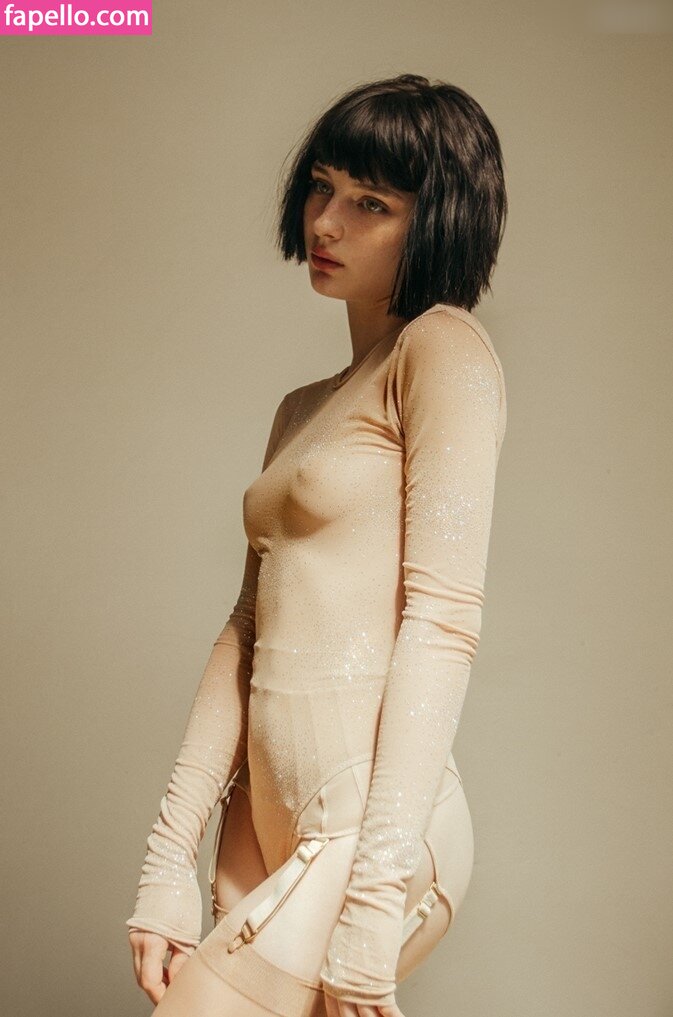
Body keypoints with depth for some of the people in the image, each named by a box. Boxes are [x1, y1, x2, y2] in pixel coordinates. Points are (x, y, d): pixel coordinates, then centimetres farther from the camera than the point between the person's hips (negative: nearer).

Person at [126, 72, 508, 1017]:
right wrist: (169, 858, 5)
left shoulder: (445, 348, -5)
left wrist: (372, 904, -19)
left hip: (369, 818, -7)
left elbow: (443, 621, -14)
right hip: (267, 815, 7)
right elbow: (249, 626, 12)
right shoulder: (303, 409, 19)